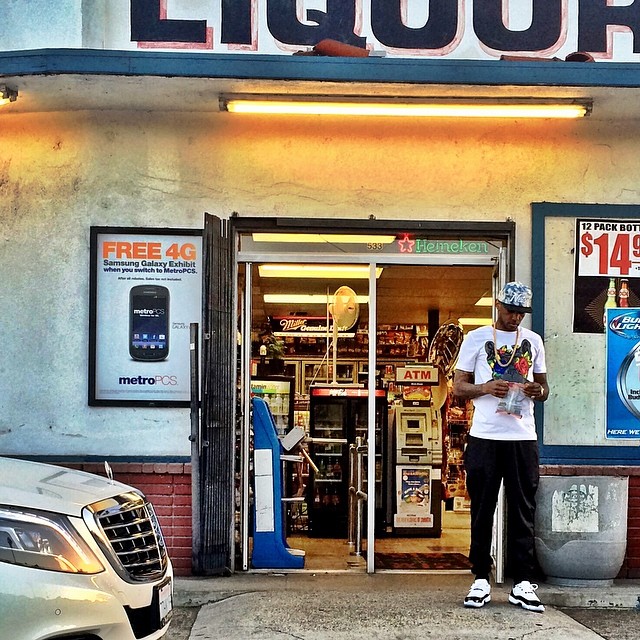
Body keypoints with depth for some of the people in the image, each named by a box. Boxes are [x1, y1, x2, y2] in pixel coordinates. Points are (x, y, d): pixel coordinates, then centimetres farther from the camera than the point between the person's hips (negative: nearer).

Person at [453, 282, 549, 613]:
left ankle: (522, 584, 7)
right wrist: (486, 388, -15)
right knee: (482, 510, 3)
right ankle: (481, 580, 11)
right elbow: (458, 386, 4)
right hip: (484, 437, -2)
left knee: (523, 511, 2)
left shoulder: (533, 341, 15)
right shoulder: (476, 338, 6)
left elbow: (543, 387, 19)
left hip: (523, 438, 2)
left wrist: (538, 390, -5)